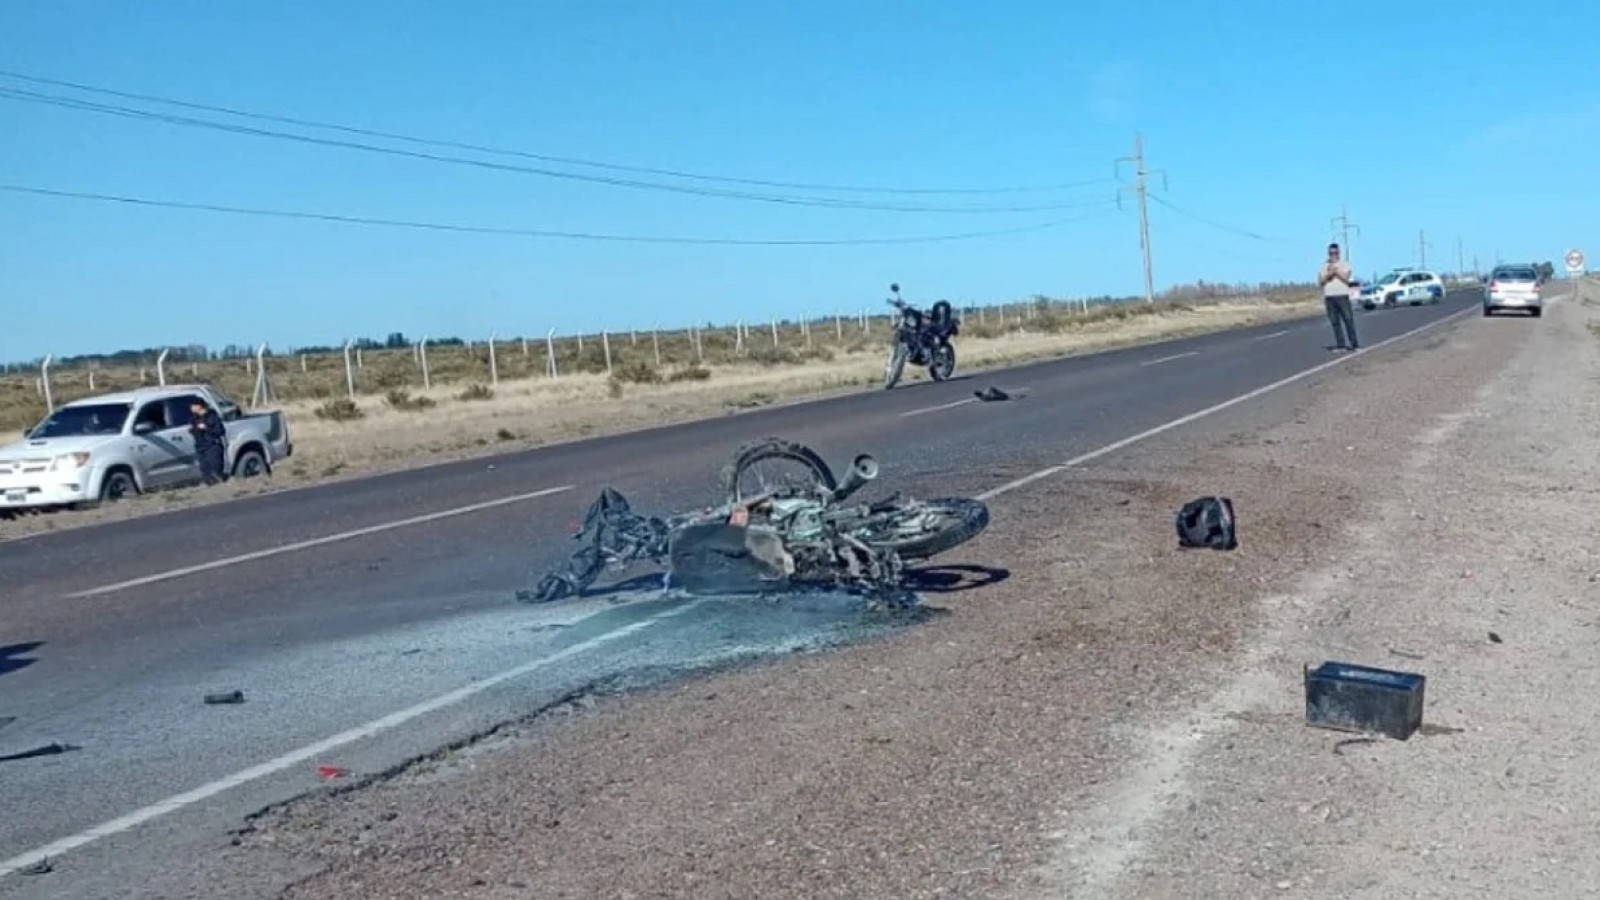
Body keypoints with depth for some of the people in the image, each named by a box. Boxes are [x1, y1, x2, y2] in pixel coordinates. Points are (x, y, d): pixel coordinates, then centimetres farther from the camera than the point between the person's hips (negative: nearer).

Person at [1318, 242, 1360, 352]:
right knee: (1335, 321, 0)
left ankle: (1354, 344, -3)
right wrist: (1329, 274, -9)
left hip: (1342, 296, -2)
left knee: (1348, 320, -6)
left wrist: (1336, 271, -11)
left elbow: (1346, 279, -6)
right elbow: (1321, 282, 5)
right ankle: (1340, 344, 3)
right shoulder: (1324, 266, 13)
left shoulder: (1344, 264, 7)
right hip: (1329, 297, 2)